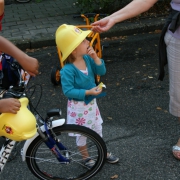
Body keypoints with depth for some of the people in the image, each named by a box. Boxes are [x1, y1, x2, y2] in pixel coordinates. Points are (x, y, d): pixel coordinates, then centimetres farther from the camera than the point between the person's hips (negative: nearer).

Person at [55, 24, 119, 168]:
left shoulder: (87, 59, -10)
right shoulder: (68, 70, -29)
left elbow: (101, 72, -7)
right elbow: (68, 91, -28)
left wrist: (95, 58, -22)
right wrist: (88, 92, -31)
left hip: (91, 102, 6)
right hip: (78, 106, -6)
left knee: (98, 129, 23)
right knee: (82, 133, 16)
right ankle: (86, 157, 39)